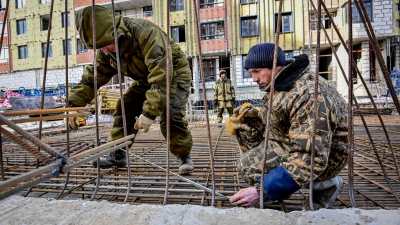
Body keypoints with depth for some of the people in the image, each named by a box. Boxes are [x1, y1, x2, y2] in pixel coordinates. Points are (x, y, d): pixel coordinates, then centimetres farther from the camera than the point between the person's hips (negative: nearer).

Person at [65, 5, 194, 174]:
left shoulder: (145, 33, -33)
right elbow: (92, 77, -1)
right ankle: (117, 155, 13)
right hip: (146, 78, 7)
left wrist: (149, 112, -40)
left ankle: (184, 157, -4)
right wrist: (74, 106, -11)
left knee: (170, 115, -26)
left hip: (173, 73, -7)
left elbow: (161, 76, -39)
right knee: (124, 109, -3)